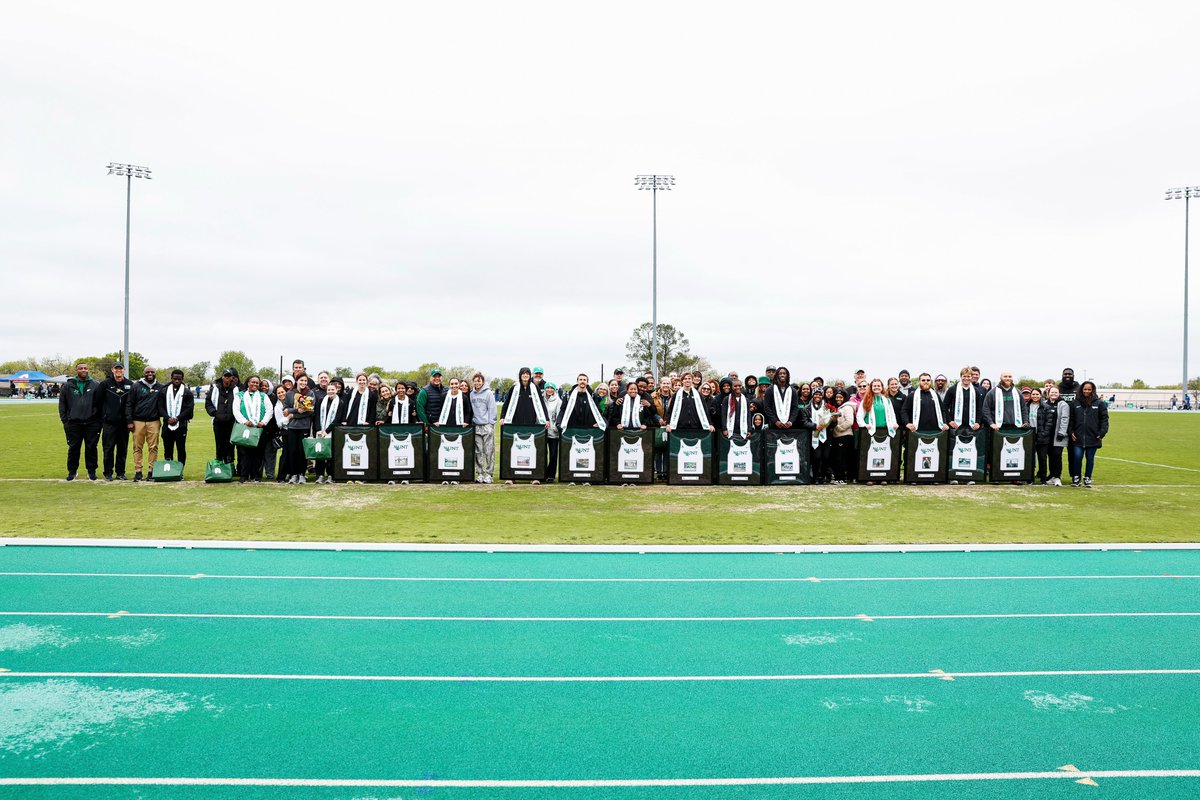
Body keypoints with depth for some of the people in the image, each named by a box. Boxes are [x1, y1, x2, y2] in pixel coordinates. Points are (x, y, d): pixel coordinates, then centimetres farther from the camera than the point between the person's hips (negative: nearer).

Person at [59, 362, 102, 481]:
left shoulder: (96, 385, 4)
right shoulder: (68, 386, 7)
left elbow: (101, 403, 2)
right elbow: (62, 404, 9)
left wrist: (100, 420, -4)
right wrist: (65, 420, 3)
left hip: (92, 423, -1)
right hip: (73, 423, 1)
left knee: (91, 448, 4)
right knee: (73, 448, 6)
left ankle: (91, 471, 14)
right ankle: (72, 471, 17)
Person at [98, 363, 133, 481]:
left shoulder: (129, 385, 9)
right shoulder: (105, 384, 4)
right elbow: (99, 402, 4)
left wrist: (130, 421, 1)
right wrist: (100, 420, 0)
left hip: (124, 422, 2)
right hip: (109, 422, -2)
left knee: (122, 449, 6)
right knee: (108, 449, 1)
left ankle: (120, 473, 13)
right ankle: (108, 473, 8)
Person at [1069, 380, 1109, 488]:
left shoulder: (1099, 403, 2)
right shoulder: (1075, 403, 6)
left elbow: (1104, 419, 2)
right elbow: (1071, 419, 9)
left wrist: (1102, 432, -7)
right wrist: (1071, 432, 0)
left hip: (1093, 437, 0)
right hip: (1078, 438, 0)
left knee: (1090, 459, 8)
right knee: (1077, 457, -5)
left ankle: (1087, 479, 20)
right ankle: (1076, 478, 8)